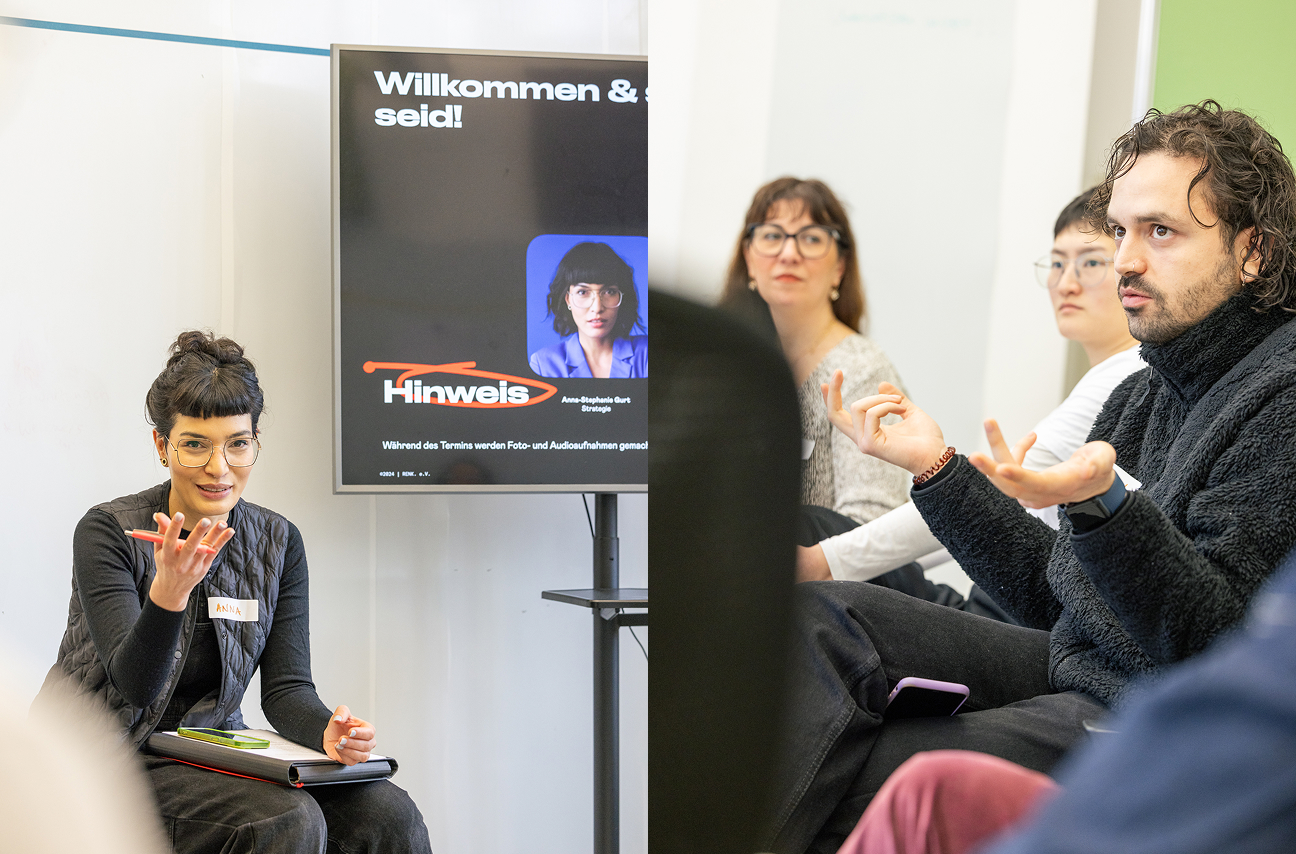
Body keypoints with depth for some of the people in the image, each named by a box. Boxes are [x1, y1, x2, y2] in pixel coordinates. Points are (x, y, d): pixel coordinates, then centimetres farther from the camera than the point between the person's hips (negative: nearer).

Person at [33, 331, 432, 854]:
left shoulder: (279, 543, 3)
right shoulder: (107, 532, -11)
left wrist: (327, 733, -25)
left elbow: (285, 687, -2)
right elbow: (136, 685, -20)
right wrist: (169, 591, -39)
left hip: (208, 752, 5)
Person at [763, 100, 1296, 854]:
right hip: (1069, 670, 9)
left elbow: (1220, 646, -21)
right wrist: (937, 467, 11)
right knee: (820, 620, -8)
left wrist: (1102, 505, -36)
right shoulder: (1144, 396, 15)